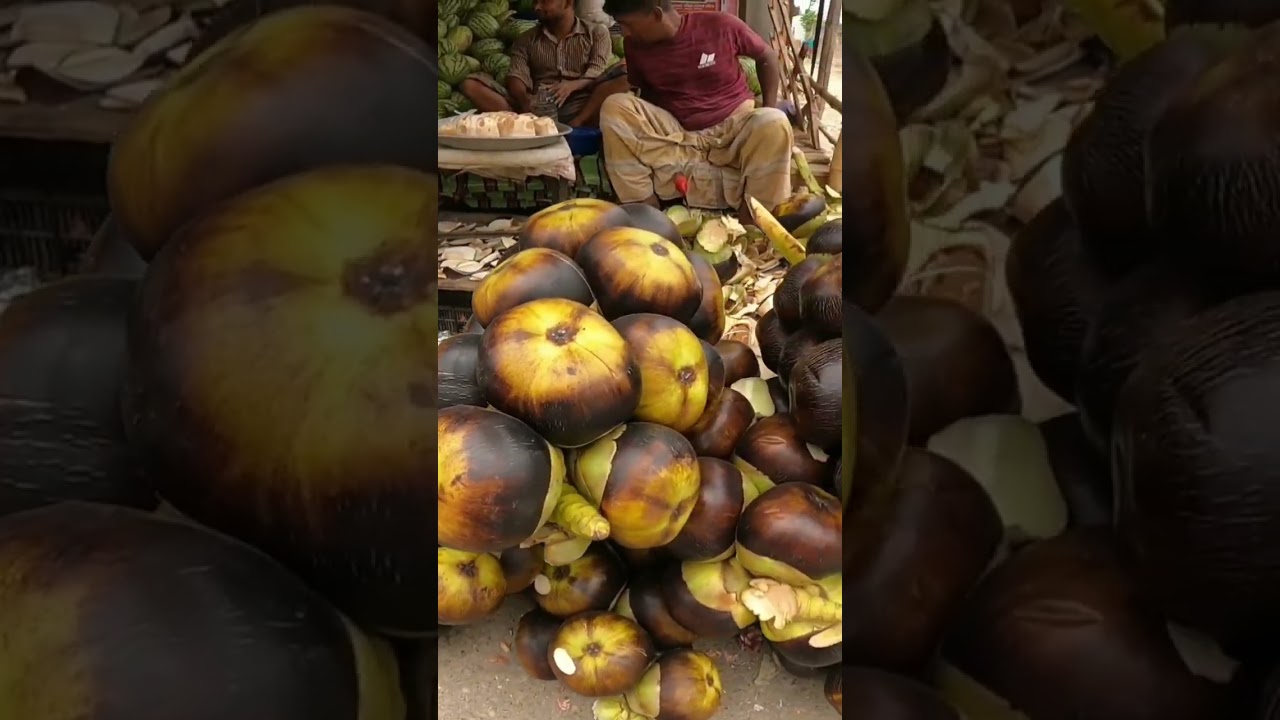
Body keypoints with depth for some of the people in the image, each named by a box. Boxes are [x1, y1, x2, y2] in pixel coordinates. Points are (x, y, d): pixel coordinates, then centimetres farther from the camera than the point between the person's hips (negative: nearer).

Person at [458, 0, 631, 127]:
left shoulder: (597, 33, 15)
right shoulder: (526, 40, 20)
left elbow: (597, 76, 0)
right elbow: (516, 77, 3)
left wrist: (572, 85, -23)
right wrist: (525, 101, -22)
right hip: (536, 108, 2)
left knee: (624, 76, -27)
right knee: (470, 85, -17)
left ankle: (574, 126, -38)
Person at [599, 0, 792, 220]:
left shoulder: (721, 26, -15)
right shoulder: (635, 45, -6)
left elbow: (766, 57, 1)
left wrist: (769, 113, -7)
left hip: (734, 125, -2)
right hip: (675, 132, 3)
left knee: (775, 124, -35)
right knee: (614, 107, -21)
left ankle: (751, 220, -24)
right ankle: (643, 205, -23)